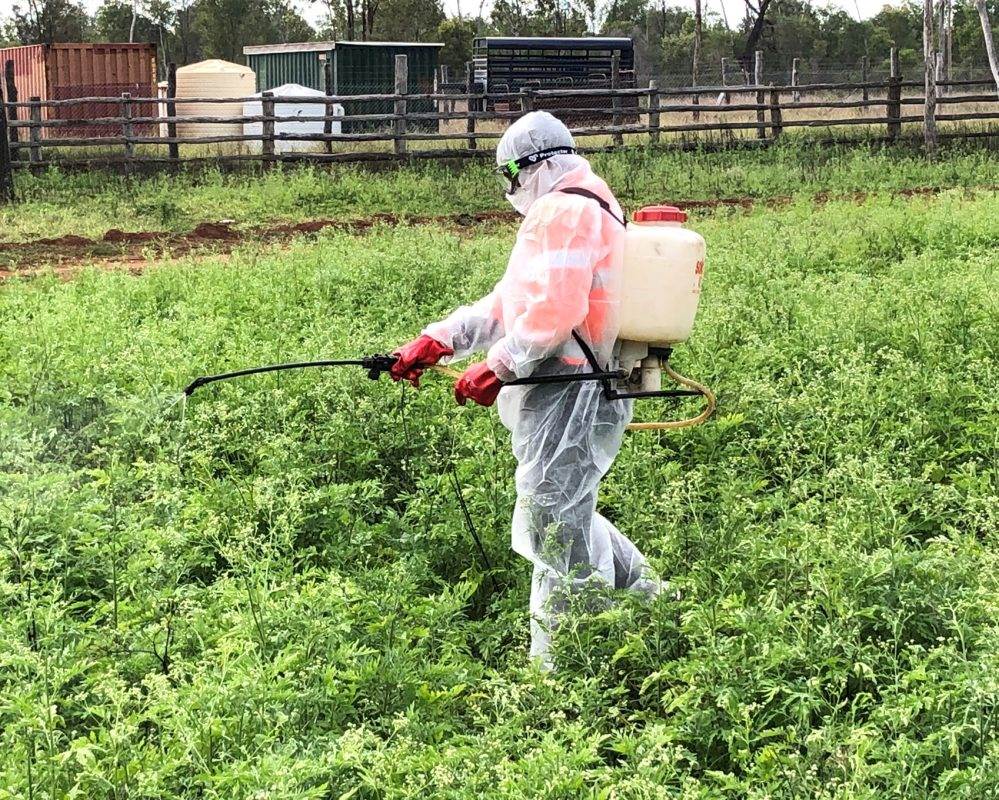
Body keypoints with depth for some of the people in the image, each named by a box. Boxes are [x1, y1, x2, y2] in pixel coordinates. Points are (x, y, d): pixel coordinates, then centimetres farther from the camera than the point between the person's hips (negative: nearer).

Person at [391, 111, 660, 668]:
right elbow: (508, 304, 20)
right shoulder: (582, 210, 24)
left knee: (555, 526, -7)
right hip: (568, 393, 11)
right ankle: (648, 598, 27)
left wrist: (498, 368, -17)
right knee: (567, 514, 20)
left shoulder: (564, 211, -11)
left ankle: (556, 666, -1)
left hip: (566, 394, -11)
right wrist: (435, 341, 12)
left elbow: (553, 312, -24)